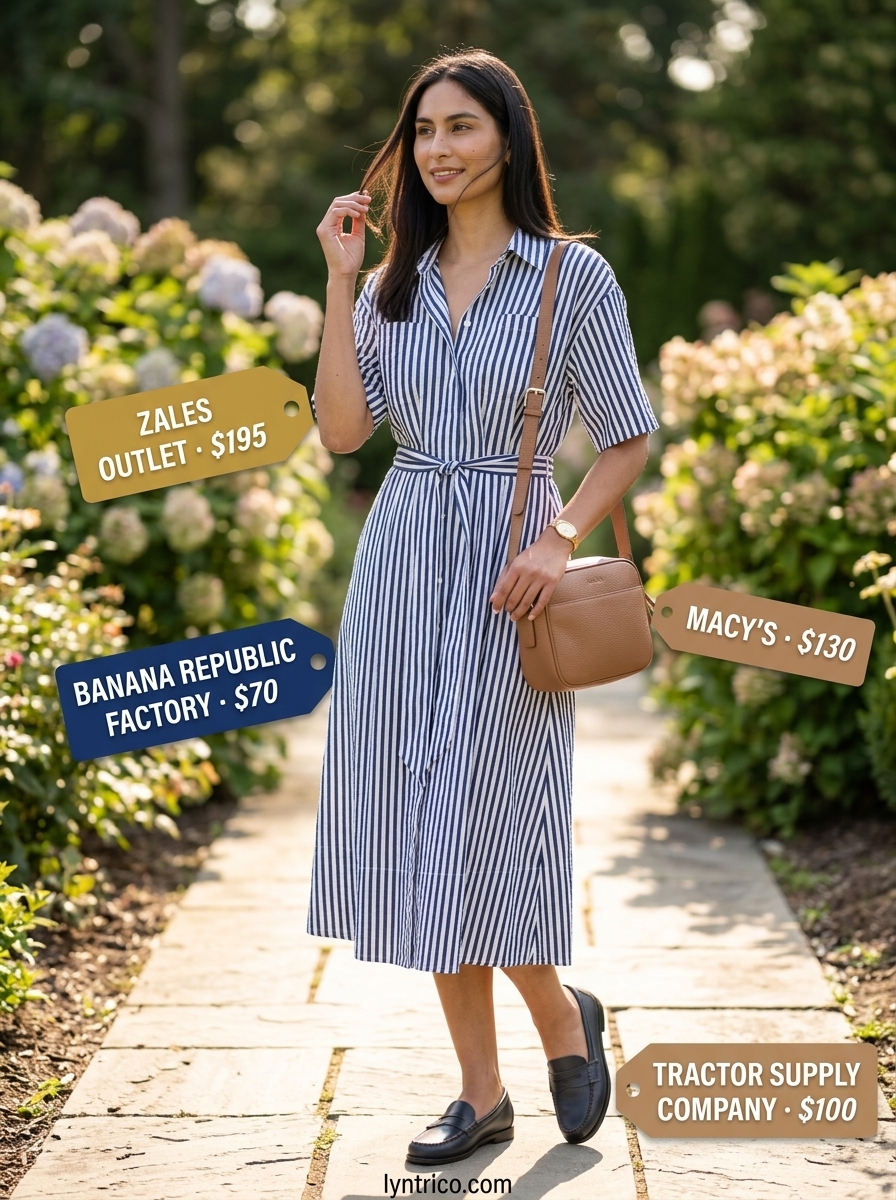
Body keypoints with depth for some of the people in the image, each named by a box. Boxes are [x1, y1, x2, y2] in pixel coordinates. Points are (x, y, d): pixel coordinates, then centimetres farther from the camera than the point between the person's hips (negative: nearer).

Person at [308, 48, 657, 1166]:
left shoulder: (573, 275, -3)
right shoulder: (394, 285, 10)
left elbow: (628, 439, -1)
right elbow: (341, 428, -1)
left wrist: (558, 541, -14)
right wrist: (339, 282, -3)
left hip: (506, 573, -5)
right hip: (400, 566, 5)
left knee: (484, 831, -4)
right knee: (418, 835, 5)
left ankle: (563, 1018, 26)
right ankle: (481, 1093, 17)